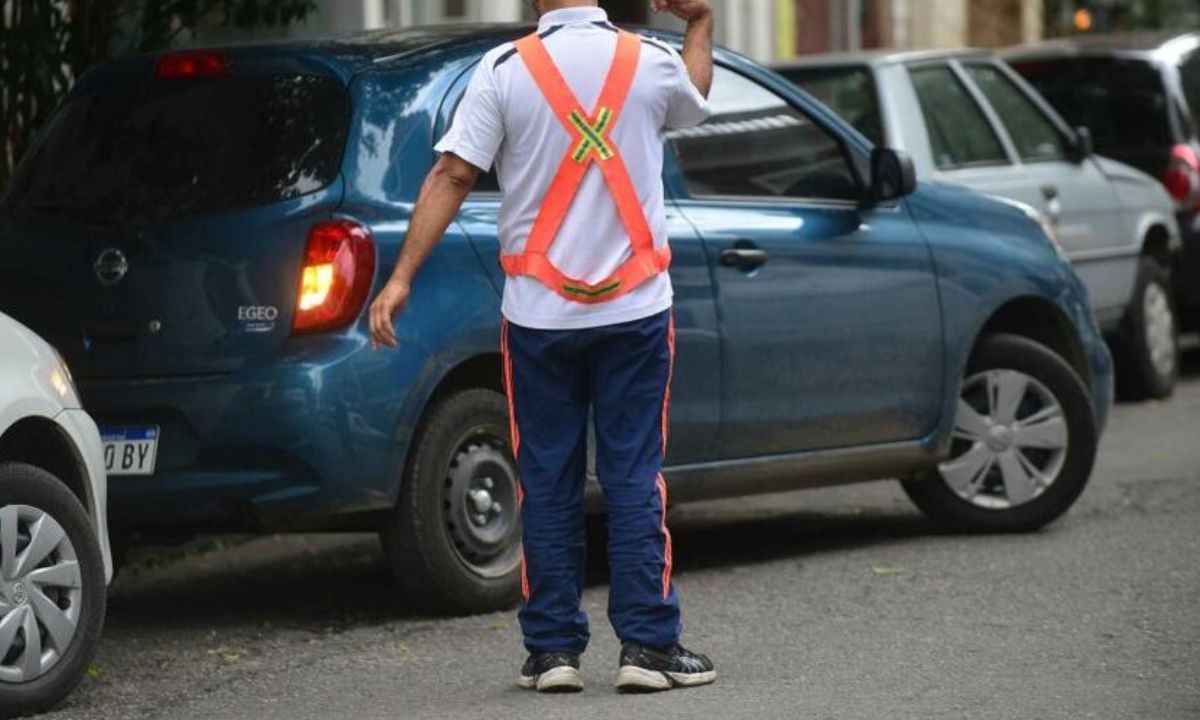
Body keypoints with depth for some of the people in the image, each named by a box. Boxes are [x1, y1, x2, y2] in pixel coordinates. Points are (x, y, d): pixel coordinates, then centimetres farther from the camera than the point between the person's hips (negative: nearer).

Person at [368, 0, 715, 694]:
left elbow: (452, 176, -9)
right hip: (635, 307, 0)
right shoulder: (651, 62, -1)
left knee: (548, 483, 7)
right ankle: (648, 644, 2)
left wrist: (401, 278, -6)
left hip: (538, 312, 0)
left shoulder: (505, 70, -6)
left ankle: (554, 649, 9)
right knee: (636, 478, 4)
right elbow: (694, 102, 24)